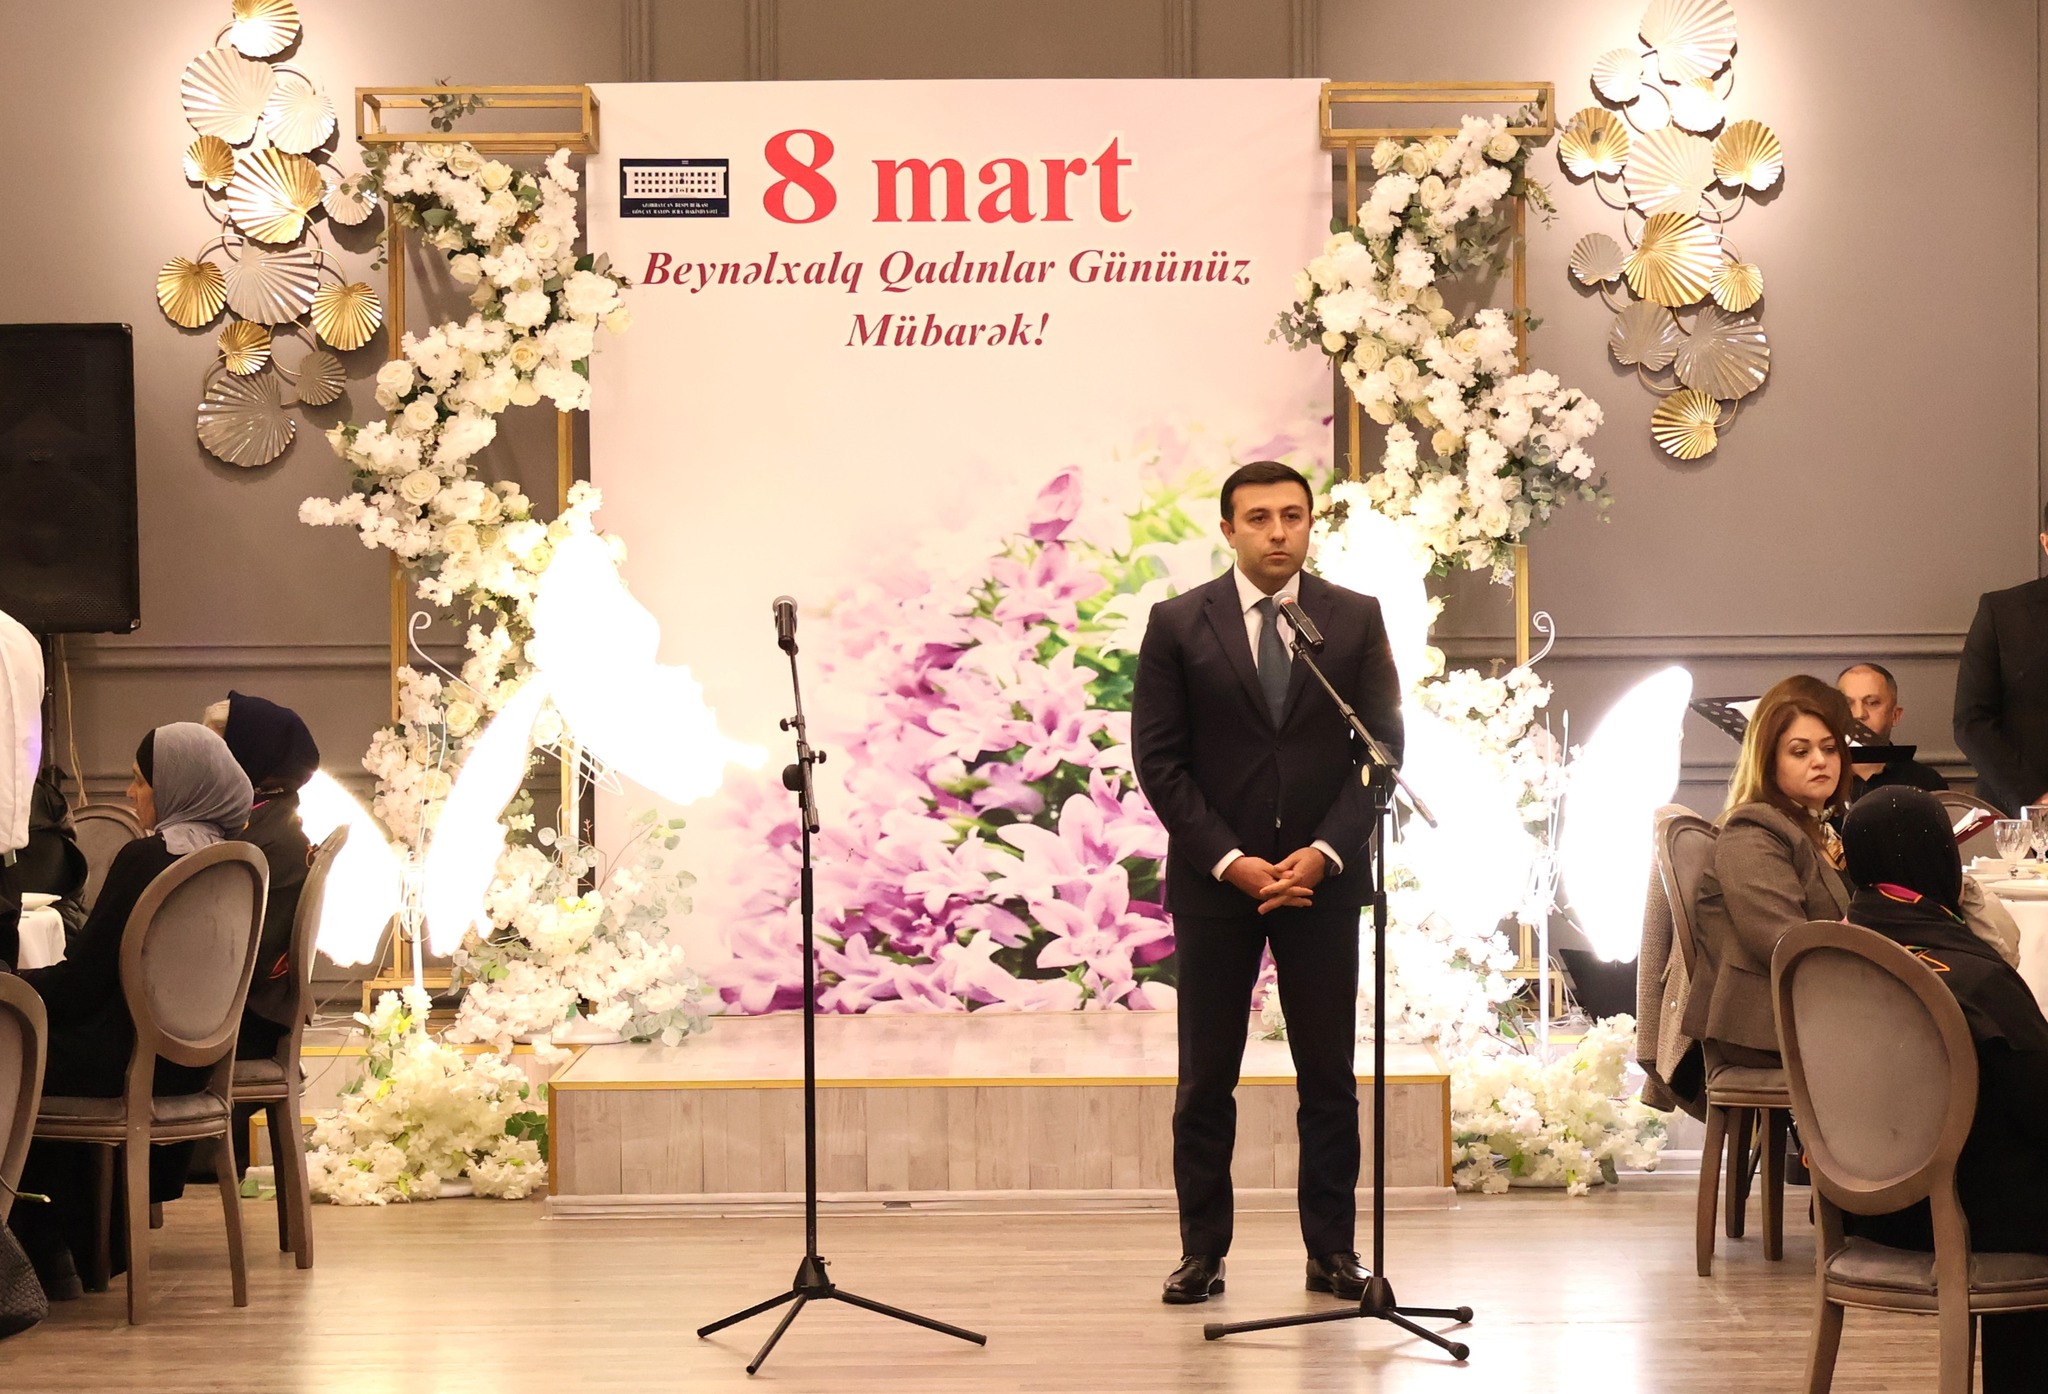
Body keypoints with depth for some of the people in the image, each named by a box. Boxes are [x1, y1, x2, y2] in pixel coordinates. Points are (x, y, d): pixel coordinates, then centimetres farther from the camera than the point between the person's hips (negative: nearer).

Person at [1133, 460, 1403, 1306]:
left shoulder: (1357, 620, 4)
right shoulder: (1177, 625, 1)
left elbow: (1383, 748, 2)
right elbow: (1159, 760, -2)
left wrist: (1326, 852, -10)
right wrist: (1231, 862, -11)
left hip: (1322, 877, 1)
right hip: (1213, 880, -1)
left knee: (1329, 1075, 5)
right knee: (1205, 1078, 3)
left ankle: (1332, 1251, 13)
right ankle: (1202, 1252, 10)